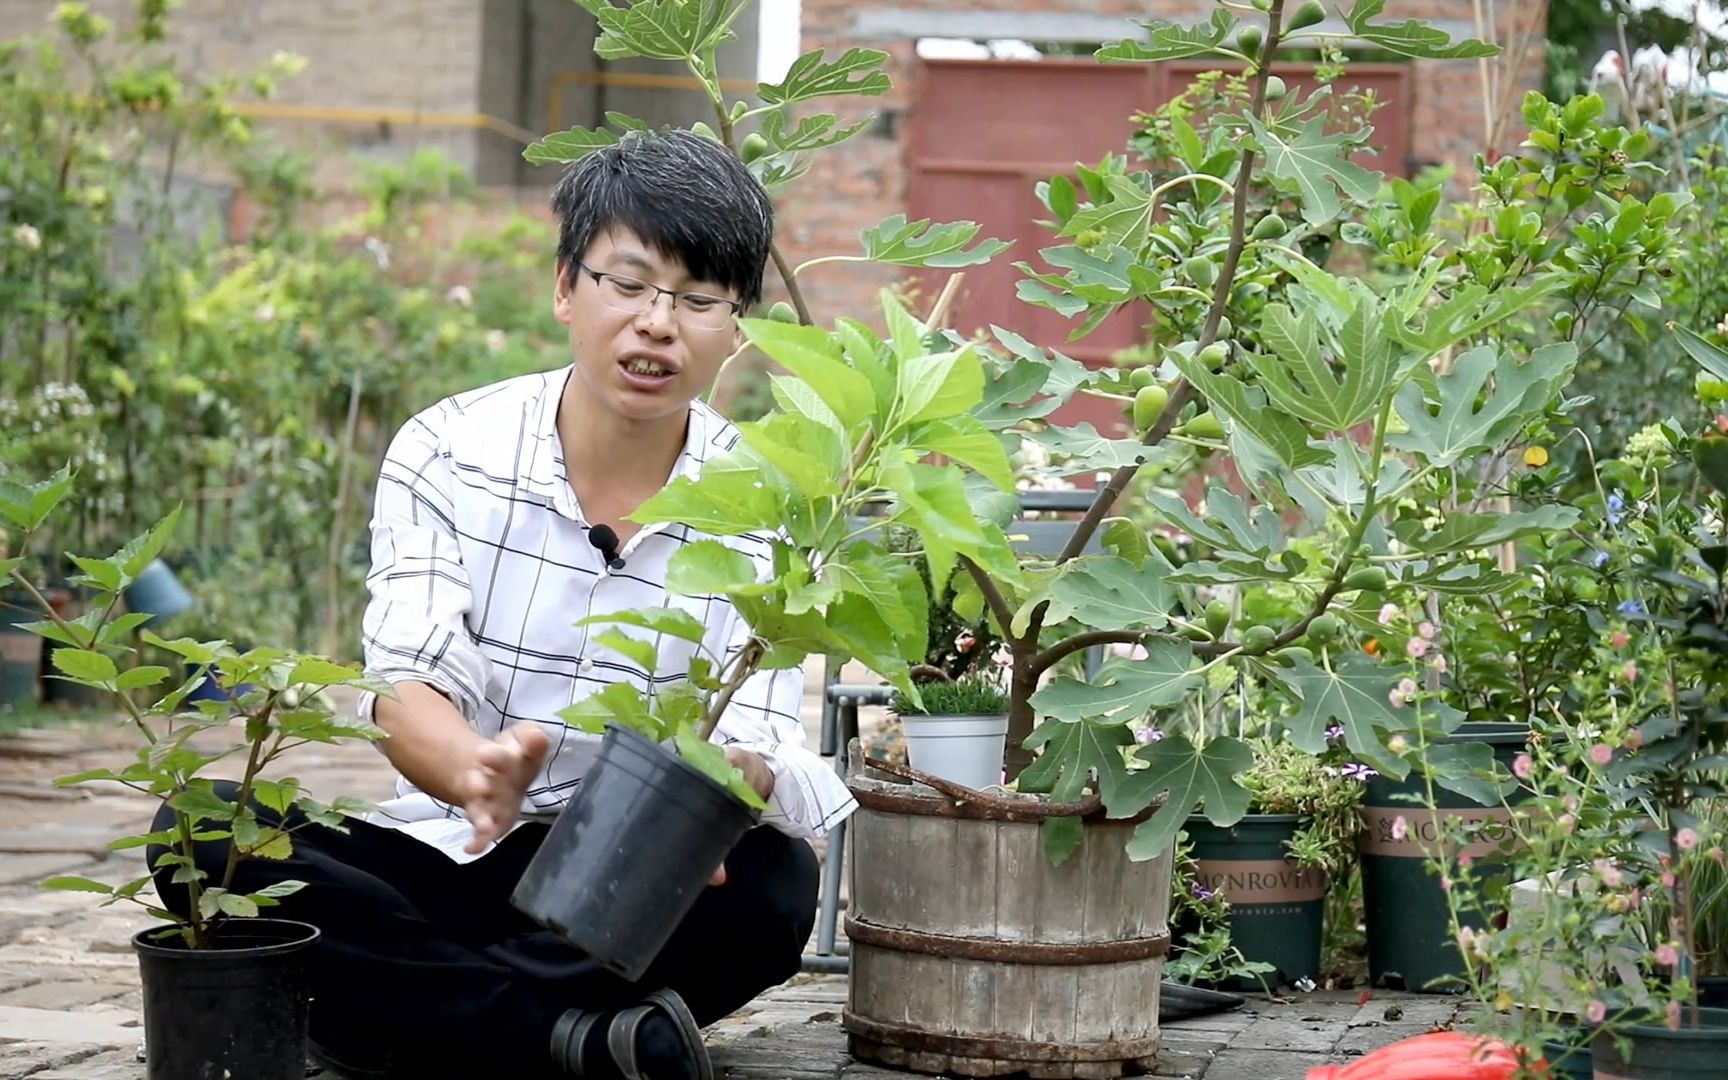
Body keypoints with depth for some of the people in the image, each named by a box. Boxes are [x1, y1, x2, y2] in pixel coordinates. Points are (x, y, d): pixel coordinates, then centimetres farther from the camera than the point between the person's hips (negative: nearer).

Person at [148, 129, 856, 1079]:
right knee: (204, 834, -26)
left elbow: (760, 743, -13)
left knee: (773, 888, -32)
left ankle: (411, 1004, -25)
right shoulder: (447, 453, -3)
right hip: (443, 857, 1)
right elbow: (406, 689, -16)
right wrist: (476, 769, -42)